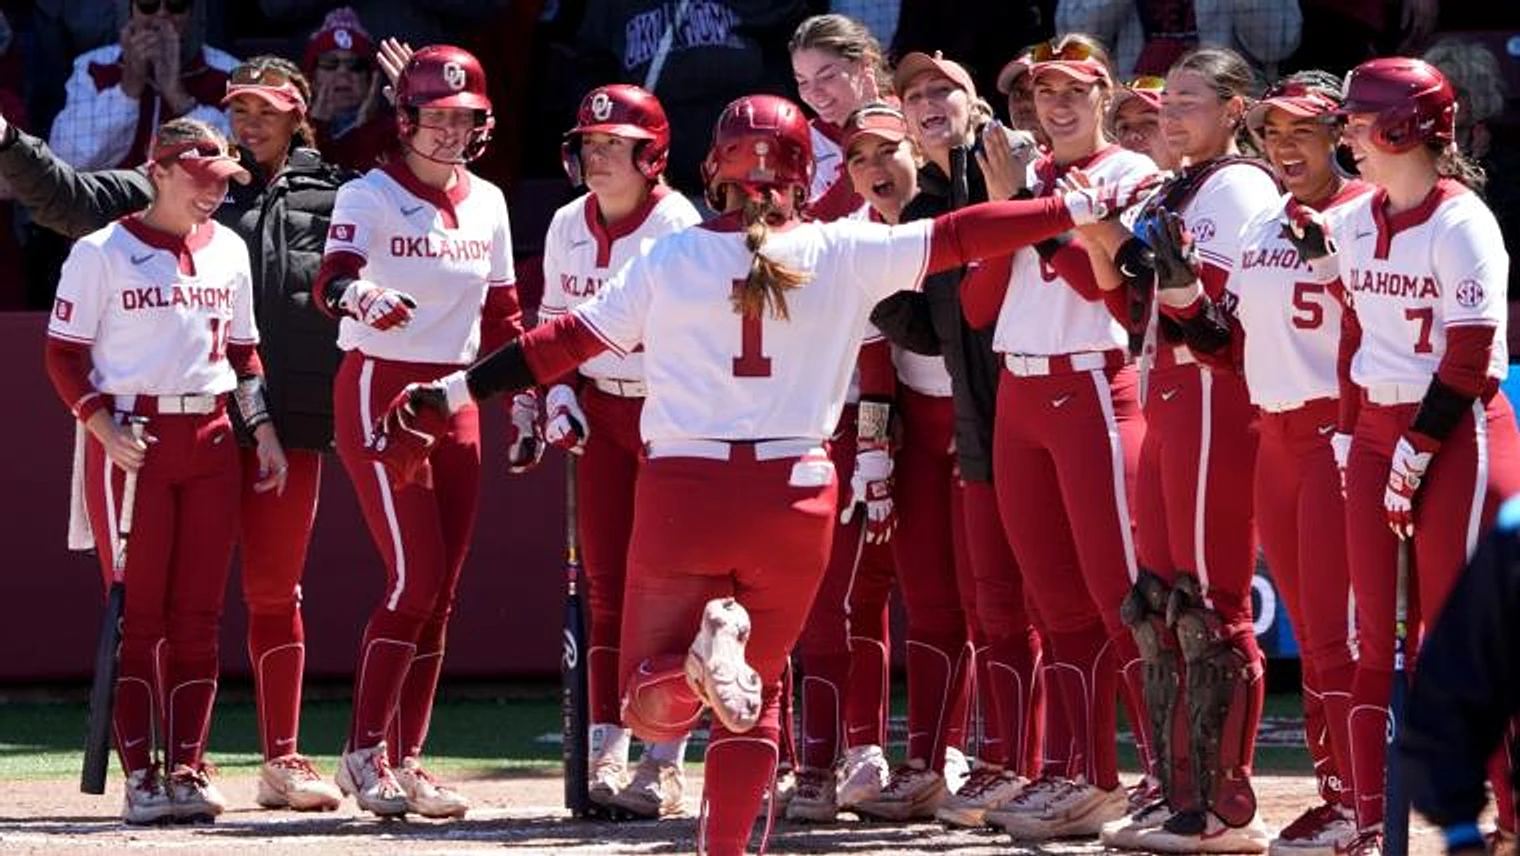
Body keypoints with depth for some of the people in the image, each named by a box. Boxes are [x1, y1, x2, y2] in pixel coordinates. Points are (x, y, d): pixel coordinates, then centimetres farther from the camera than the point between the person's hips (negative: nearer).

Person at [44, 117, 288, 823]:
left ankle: (187, 769, 7)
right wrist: (106, 430, -15)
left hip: (210, 440, 5)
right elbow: (63, 355, -4)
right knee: (136, 614, -4)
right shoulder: (102, 252, -3)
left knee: (198, 615, 3)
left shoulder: (228, 250, 13)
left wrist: (264, 432, 11)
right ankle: (140, 775, -2)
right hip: (131, 439, -5)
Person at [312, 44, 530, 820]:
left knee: (439, 591, 4)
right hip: (380, 394, -6)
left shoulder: (486, 203, 9)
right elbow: (331, 279, -28)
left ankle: (403, 760, 10)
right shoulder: (369, 197, -9)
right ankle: (364, 751, -4)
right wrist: (360, 296, -50)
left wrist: (524, 404, 13)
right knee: (415, 579, -13)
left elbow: (501, 315, 17)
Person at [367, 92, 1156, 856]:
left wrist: (445, 394, 11)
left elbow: (565, 342, 5)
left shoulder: (669, 259, 4)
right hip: (794, 498, 1)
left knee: (653, 709, 7)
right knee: (756, 697, 19)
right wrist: (1079, 209, 11)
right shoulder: (841, 253, 2)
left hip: (683, 494, -1)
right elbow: (959, 238, 4)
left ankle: (710, 648, -25)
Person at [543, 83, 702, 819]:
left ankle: (664, 761, 1)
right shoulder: (567, 226, 5)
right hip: (600, 411, 5)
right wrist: (558, 391, 3)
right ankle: (606, 752, 5)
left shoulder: (678, 226, -14)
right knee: (607, 587, 4)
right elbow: (555, 321, 17)